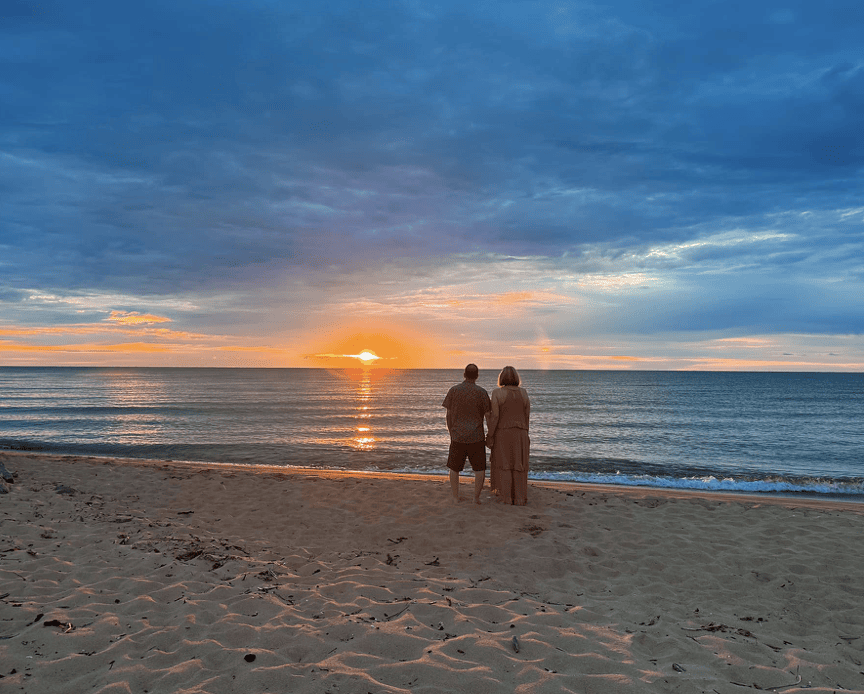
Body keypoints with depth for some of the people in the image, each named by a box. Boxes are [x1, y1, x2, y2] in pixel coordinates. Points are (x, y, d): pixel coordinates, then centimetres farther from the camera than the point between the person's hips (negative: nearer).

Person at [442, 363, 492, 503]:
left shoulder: (453, 391, -1)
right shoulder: (481, 392, -5)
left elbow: (449, 415, 3)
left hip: (457, 436, 2)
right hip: (476, 437, -2)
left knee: (454, 468, 15)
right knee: (480, 468, 9)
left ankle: (455, 497, 20)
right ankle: (476, 497, 5)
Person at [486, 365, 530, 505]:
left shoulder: (497, 393, -10)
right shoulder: (523, 392, 1)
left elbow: (494, 416, -13)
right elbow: (527, 415, 3)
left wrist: (490, 436, -8)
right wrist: (525, 434, 13)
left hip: (502, 433, -2)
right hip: (520, 434, 3)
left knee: (504, 464, 8)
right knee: (518, 465, 7)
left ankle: (506, 496, 7)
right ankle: (520, 498, 7)